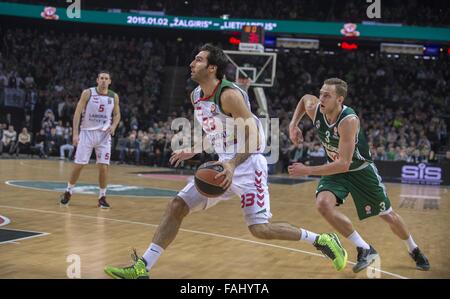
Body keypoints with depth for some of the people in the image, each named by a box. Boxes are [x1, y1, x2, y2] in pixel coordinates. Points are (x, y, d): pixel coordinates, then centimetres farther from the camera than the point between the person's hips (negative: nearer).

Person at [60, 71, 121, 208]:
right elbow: (78, 113, -7)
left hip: (104, 134, 2)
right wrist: (75, 133, -14)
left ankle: (102, 196, 8)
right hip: (87, 132, -2)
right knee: (78, 165, 1)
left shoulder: (114, 96, 1)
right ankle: (68, 192, 20)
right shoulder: (88, 93, -7)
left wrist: (113, 126, -8)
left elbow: (117, 114, 14)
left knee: (103, 166, -4)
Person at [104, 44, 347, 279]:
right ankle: (142, 267, 2)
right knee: (176, 207, 0)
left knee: (260, 229, -12)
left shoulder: (229, 94, -18)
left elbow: (253, 137, -23)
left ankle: (322, 240, 7)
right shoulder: (196, 96, 8)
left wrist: (233, 165, -35)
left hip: (247, 164, -8)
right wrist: (191, 151, 17)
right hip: (224, 165, 8)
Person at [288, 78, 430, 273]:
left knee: (388, 216, 9)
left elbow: (344, 164, -37)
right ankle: (364, 249, -13)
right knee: (323, 203, -26)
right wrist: (293, 125, -4)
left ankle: (414, 250, 40)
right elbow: (305, 98, 10)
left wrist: (308, 171, -37)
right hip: (335, 169, 4)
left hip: (360, 170, -4)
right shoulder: (314, 109, -18)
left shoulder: (349, 121, -35)